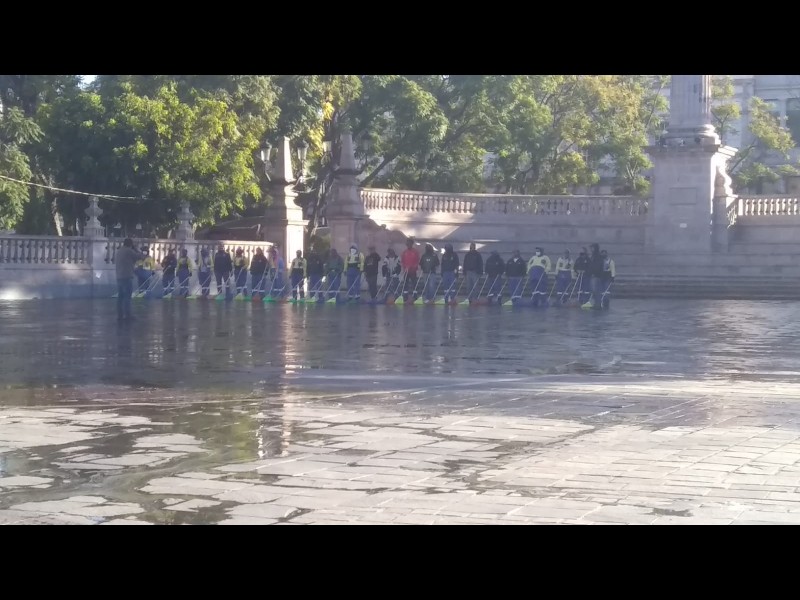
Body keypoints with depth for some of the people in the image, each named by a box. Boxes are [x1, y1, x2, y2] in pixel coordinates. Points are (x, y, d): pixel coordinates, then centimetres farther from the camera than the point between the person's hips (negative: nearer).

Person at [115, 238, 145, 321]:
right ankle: (127, 315, -8)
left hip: (119, 277, 8)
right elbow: (140, 256, -4)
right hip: (127, 277, -8)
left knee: (120, 296, 7)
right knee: (127, 296, -6)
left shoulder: (118, 252, 16)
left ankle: (120, 315, 6)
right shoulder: (129, 251, -8)